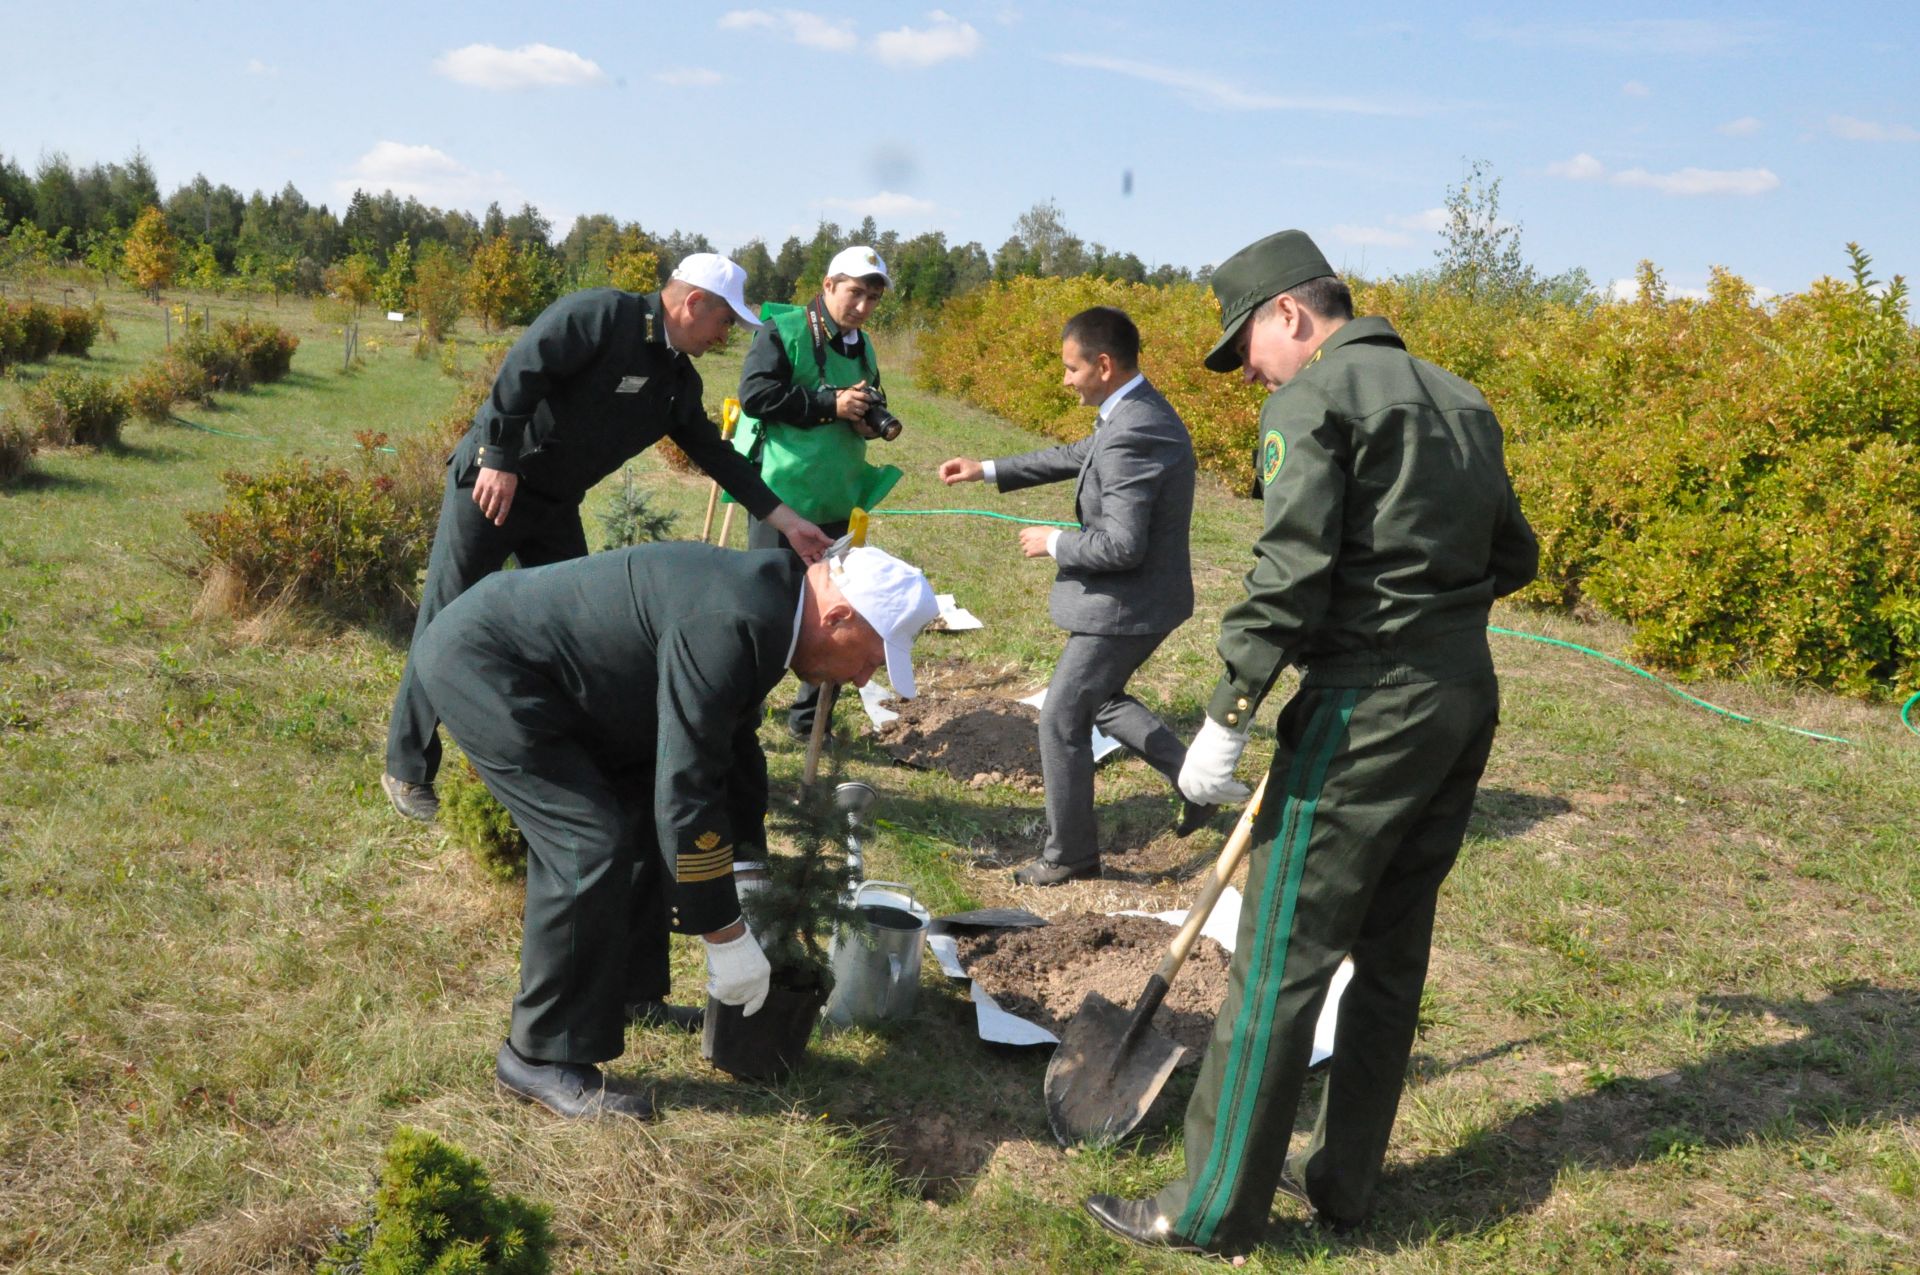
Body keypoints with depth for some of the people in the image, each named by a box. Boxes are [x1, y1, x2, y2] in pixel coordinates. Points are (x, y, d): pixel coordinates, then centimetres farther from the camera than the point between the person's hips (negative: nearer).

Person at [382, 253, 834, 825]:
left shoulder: (679, 381, 8)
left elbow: (716, 455, 12)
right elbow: (523, 368, -26)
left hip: (557, 506, 8)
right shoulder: (603, 315, -17)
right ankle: (408, 771, 9)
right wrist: (501, 460, -28)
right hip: (489, 482, -8)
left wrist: (787, 521, 10)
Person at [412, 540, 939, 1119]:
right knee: (590, 849, -14)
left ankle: (619, 992, 28)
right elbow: (686, 790, -27)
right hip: (479, 661, -10)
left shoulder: (763, 601, 2)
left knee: (642, 815, 11)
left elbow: (733, 747, 16)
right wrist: (726, 936, -18)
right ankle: (544, 1058, 1)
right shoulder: (729, 625, -29)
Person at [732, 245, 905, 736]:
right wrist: (830, 404, -20)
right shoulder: (782, 331, -7)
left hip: (836, 503, 7)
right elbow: (755, 394, -19)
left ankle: (810, 715, 24)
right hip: (780, 496, -7)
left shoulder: (862, 349, 13)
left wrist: (869, 421, 1)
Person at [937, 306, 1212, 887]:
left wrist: (1053, 542, -13)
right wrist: (988, 470, 17)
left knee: (1062, 720, 4)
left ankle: (1070, 853, 18)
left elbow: (1122, 546, -30)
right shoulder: (1143, 410, 5)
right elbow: (1077, 457, 19)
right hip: (1145, 599, 10)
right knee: (1100, 699, 27)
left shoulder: (1129, 436, -28)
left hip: (1125, 607, -10)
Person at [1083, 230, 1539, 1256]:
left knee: (1279, 960, -1)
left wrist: (1229, 715, -15)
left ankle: (1215, 1211, 8)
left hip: (1366, 707, -8)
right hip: (1467, 695, 9)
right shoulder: (1459, 399, 16)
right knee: (1392, 951, 16)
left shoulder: (1312, 399, -8)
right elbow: (1514, 556, 19)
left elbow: (1290, 570, -19)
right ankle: (1342, 1180, 28)